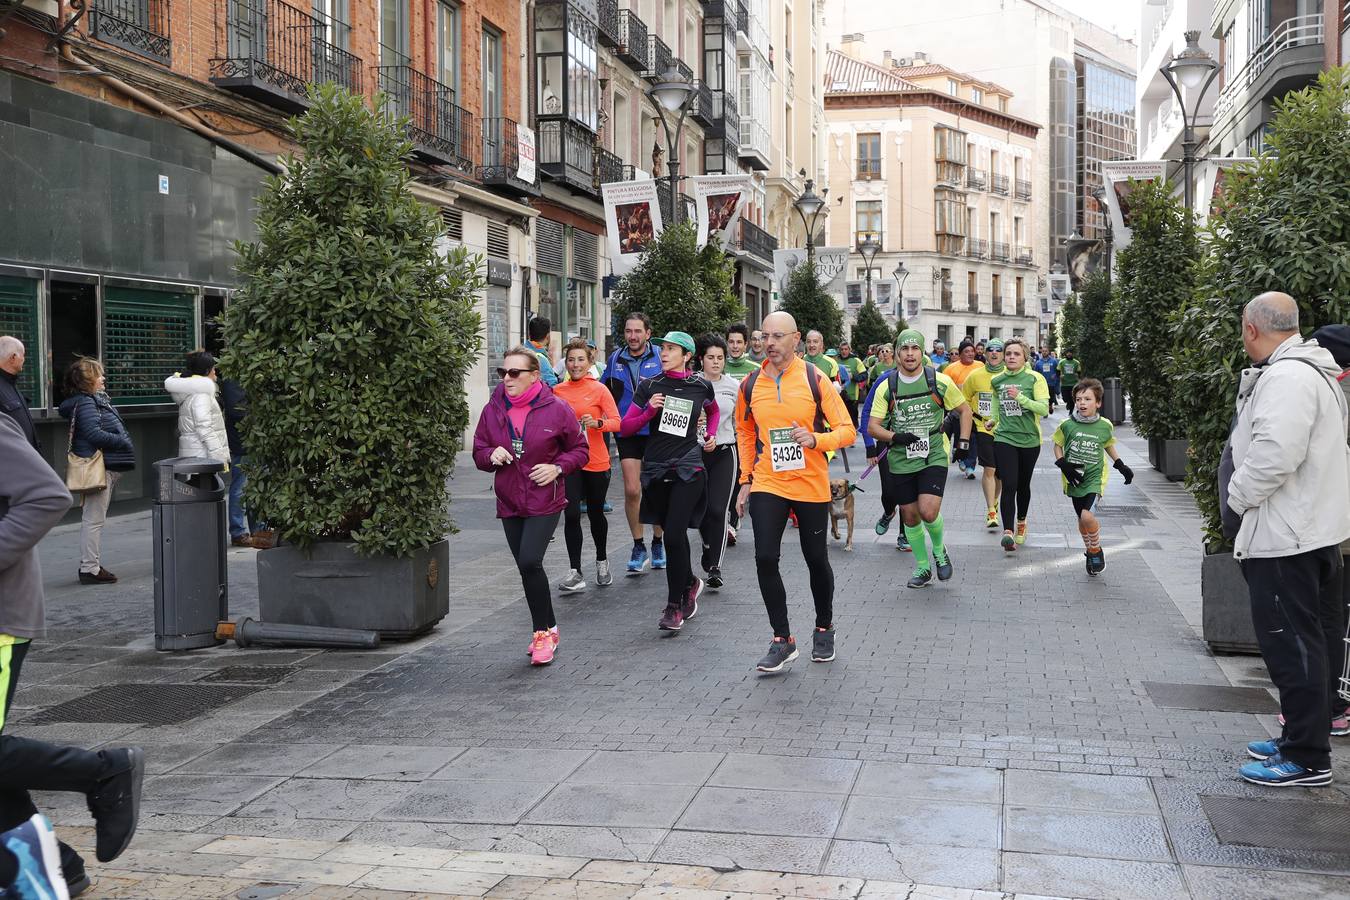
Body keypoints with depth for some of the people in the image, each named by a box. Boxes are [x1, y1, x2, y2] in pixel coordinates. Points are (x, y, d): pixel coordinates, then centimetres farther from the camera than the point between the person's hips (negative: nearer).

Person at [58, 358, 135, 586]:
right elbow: (94, 434, -22)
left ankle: (90, 566, 21)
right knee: (94, 519, -7)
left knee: (93, 519, 15)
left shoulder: (96, 400, 18)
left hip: (107, 467, 11)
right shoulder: (85, 403, -13)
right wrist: (124, 443, -13)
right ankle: (90, 569, -4)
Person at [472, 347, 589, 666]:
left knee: (529, 562, -18)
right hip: (509, 503, 5)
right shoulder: (493, 409, 1)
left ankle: (543, 631, -1)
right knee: (527, 568, 10)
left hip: (544, 502, -5)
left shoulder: (556, 409, -8)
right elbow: (478, 452, 10)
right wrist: (492, 456, -12)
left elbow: (580, 449, 3)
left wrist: (557, 468, -14)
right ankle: (547, 630, 27)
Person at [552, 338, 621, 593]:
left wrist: (598, 423, -26)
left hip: (596, 461, -2)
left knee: (595, 513, 12)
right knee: (571, 515, -9)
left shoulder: (599, 389, -5)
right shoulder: (558, 391, 4)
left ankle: (602, 561, 35)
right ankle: (575, 573, -6)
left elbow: (616, 422, -9)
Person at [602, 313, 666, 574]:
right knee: (631, 490, -5)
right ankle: (639, 547, 8)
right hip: (627, 434, 1)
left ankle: (658, 543, 24)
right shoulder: (615, 359, 7)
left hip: (655, 432, -1)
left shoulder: (660, 357, -1)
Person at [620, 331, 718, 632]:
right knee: (674, 535, 12)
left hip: (688, 469, -2)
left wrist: (711, 435, 12)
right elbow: (625, 428, 2)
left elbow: (713, 410, 26)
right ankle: (690, 583, 39)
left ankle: (674, 606, -2)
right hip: (656, 469, 2)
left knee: (674, 535, -13)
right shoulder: (649, 385, 2)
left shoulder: (701, 386, 2)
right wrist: (649, 411, -13)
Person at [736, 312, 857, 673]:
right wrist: (746, 480, 13)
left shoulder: (814, 379, -8)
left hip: (811, 484, -2)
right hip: (767, 484, 2)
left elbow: (847, 431, -7)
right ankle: (782, 639, 4)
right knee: (765, 558, -9)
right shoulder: (750, 385, 2)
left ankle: (824, 629, 33)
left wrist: (815, 439, -25)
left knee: (816, 560, 10)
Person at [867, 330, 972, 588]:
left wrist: (963, 441, 2)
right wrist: (895, 437, -18)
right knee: (910, 515, 7)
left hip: (934, 456, -2)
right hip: (901, 460, 2)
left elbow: (964, 410, 11)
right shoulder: (887, 386, -1)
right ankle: (922, 567, 25)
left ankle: (939, 548, 15)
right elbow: (873, 426, 0)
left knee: (928, 511, -17)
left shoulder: (940, 382, -3)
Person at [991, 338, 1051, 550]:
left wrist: (1020, 397, -24)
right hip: (1004, 438, 1)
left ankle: (1021, 523, 38)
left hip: (1029, 439, 0)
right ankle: (1008, 531, -20)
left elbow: (1044, 408, -15)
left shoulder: (1035, 379, -7)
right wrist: (994, 420, 19)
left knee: (1023, 485, 14)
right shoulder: (997, 380, 3)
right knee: (1009, 486, -14)